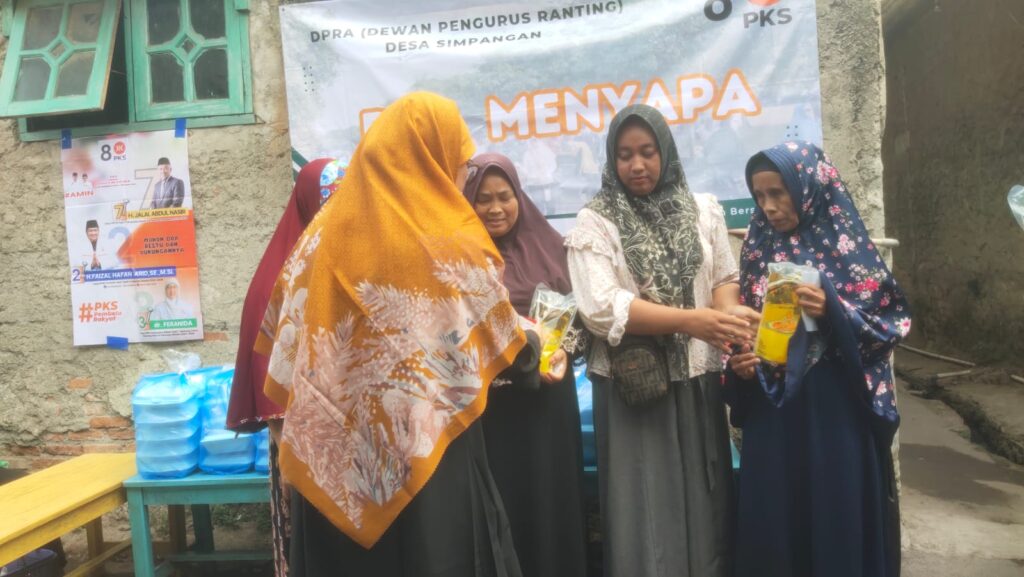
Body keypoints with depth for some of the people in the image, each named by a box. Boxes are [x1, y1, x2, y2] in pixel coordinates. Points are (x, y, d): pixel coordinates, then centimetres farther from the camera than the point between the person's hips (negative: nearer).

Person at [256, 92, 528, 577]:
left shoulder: (326, 230, 0)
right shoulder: (454, 242, -11)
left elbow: (286, 333, 5)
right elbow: (499, 342, 1)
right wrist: (533, 352, 21)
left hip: (334, 453, 5)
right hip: (427, 450, -4)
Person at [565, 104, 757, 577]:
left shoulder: (702, 210, 7)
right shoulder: (595, 222, -5)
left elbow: (725, 277, 10)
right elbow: (602, 308, -15)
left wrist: (728, 313, -13)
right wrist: (689, 320, -23)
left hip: (697, 380, 3)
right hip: (632, 385, -3)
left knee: (703, 499, 12)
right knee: (645, 508, 4)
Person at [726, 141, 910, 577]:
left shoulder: (847, 246, -6)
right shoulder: (758, 250, 6)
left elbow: (892, 320, -5)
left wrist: (833, 311, -21)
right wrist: (740, 365, -6)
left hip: (835, 410, -3)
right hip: (772, 412, 4)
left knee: (838, 518, 6)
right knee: (772, 521, 10)